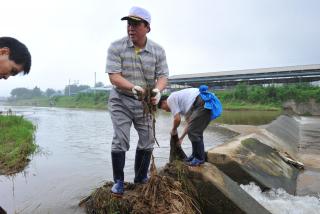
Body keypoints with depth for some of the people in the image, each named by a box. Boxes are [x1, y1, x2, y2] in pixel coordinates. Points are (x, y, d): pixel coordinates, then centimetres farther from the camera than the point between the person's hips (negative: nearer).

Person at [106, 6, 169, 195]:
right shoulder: (116, 47, -10)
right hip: (121, 101, -2)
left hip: (145, 103, 3)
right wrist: (134, 88, -34)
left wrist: (157, 90, -30)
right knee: (120, 142, -6)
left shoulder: (158, 51, -4)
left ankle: (141, 177, 30)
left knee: (147, 142, 8)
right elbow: (114, 76, -17)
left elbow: (163, 76, -7)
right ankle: (119, 181, 16)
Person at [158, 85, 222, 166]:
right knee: (196, 131, 17)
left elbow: (177, 119, -3)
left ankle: (199, 159, 9)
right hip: (208, 103, 10)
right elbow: (190, 122, 30)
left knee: (193, 132, -3)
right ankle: (195, 155, 28)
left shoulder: (170, 99, 6)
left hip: (202, 103, -10)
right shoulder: (181, 100, 30)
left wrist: (173, 130, 18)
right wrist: (181, 137, 34)